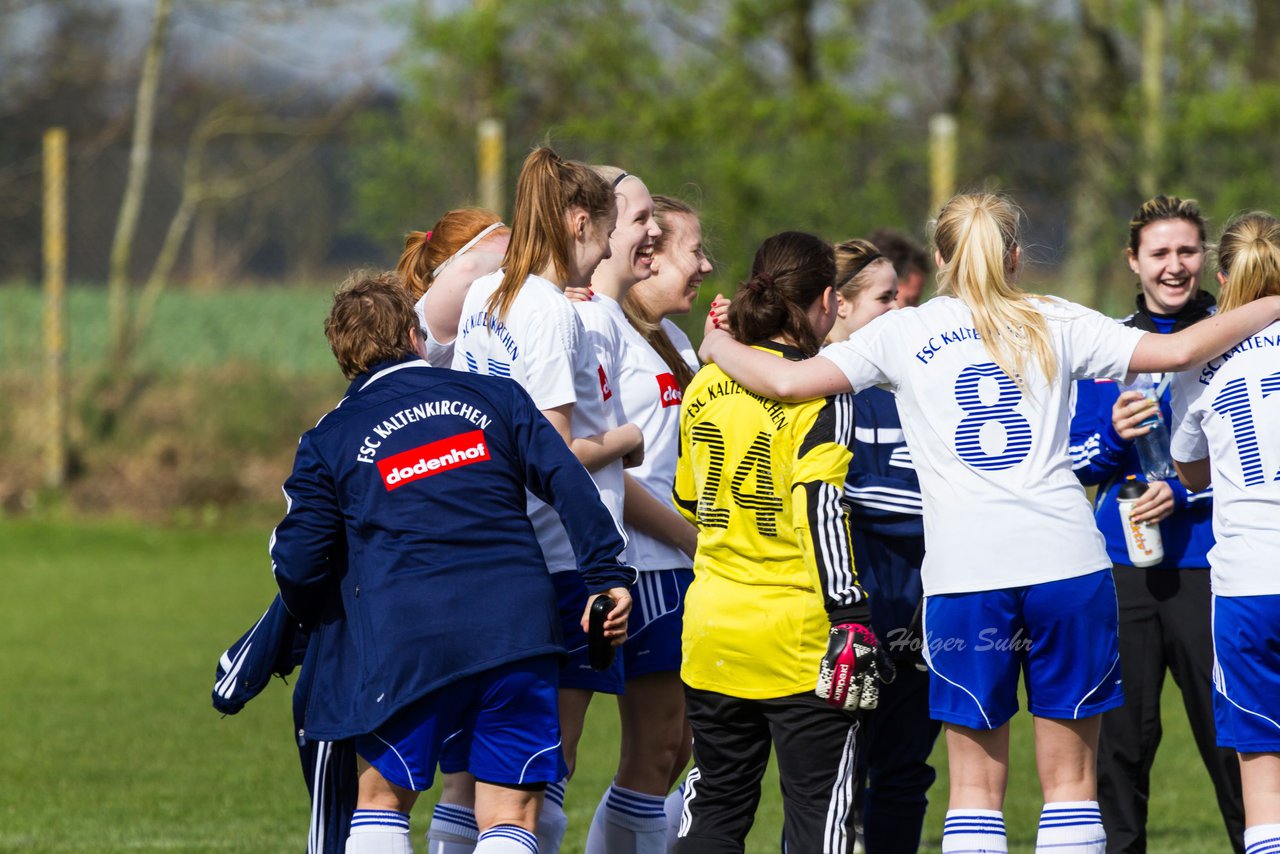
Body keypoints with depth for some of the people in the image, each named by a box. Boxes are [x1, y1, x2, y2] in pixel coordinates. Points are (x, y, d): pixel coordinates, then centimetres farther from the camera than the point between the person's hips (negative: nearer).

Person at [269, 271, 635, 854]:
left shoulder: (329, 440, 11)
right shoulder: (494, 396, 14)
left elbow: (297, 562, 8)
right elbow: (567, 483, 4)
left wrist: (309, 619, 28)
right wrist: (608, 576, 5)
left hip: (406, 640, -1)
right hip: (518, 630, 1)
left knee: (382, 798, 16)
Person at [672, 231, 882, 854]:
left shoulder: (705, 386, 9)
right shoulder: (819, 393, -11)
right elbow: (823, 511, -19)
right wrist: (850, 619, -19)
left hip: (712, 630, 6)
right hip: (798, 639, -6)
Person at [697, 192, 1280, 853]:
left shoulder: (904, 333, 9)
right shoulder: (1054, 324, 11)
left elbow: (789, 382, -1)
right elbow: (1176, 351, 7)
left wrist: (719, 347, 19)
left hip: (966, 574, -1)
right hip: (1069, 562, 1)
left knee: (977, 779, 5)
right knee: (1069, 774, 6)